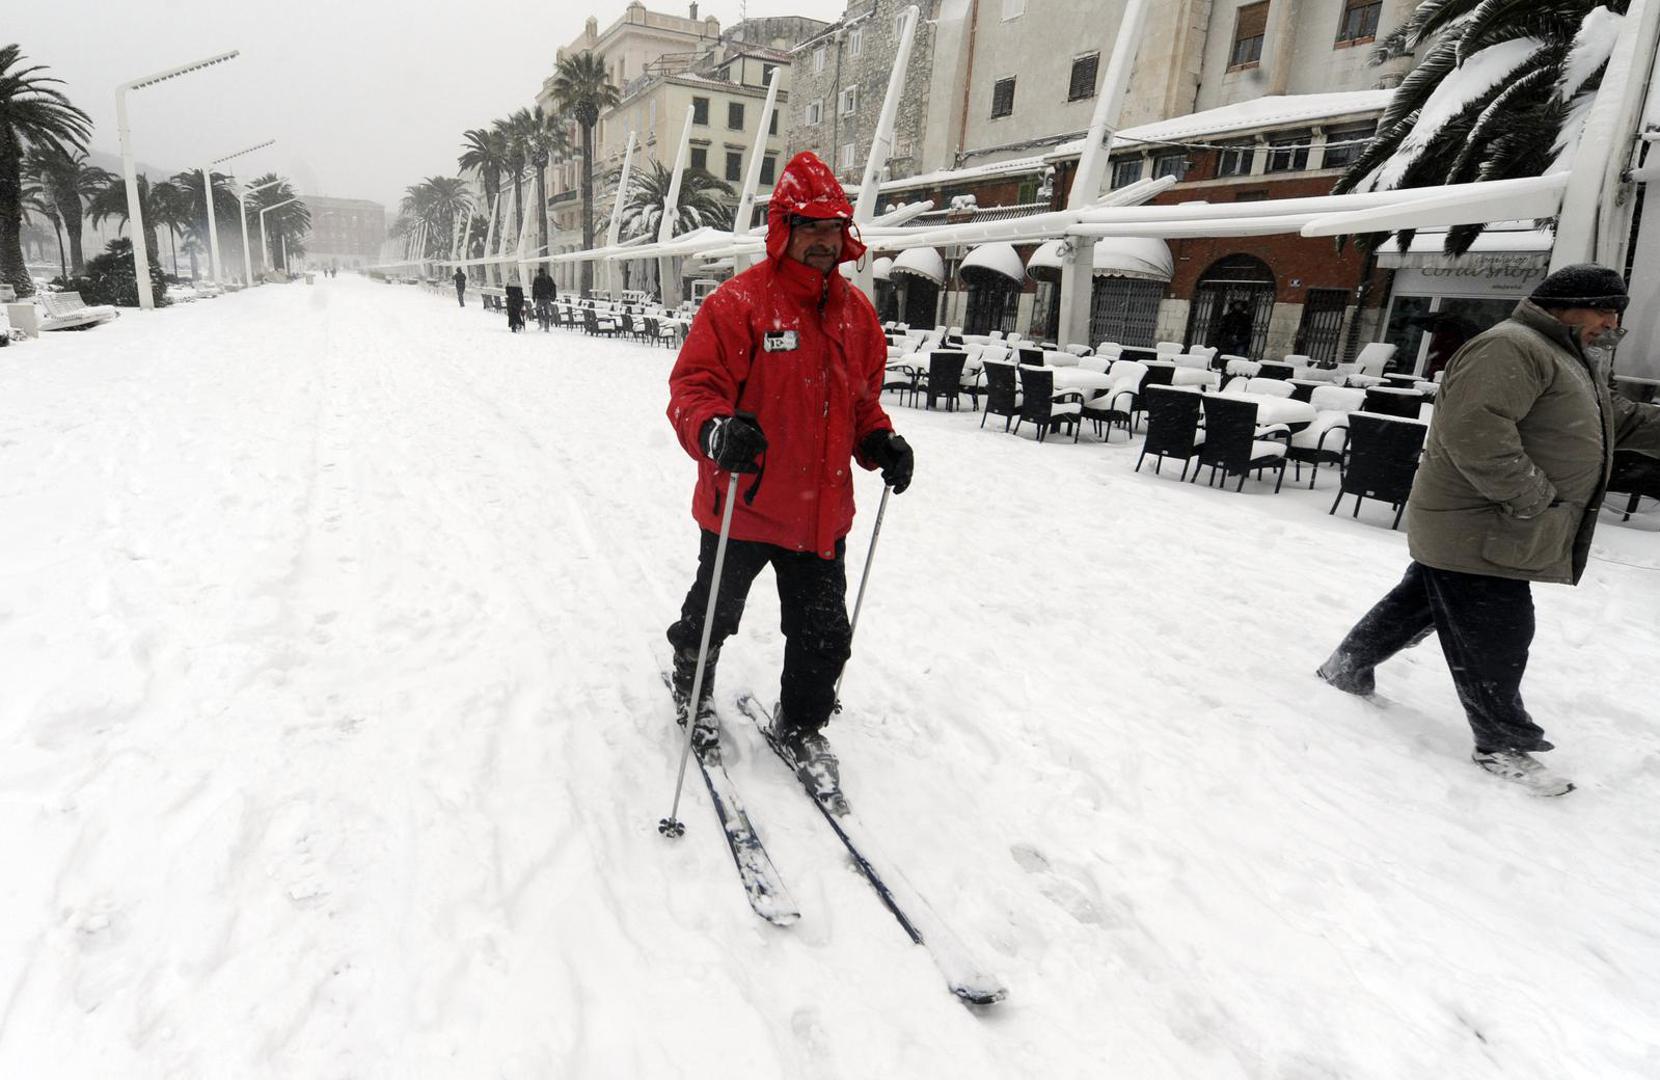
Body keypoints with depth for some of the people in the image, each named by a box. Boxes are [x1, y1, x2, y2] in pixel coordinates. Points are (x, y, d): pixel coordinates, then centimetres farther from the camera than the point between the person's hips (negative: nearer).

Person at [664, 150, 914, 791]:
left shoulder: (855, 311, 6)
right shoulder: (738, 302, -14)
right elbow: (693, 386, -18)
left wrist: (880, 441, -1)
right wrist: (716, 432, -38)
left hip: (821, 512, 5)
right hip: (742, 504, -4)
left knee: (823, 633, 12)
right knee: (715, 614, 19)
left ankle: (801, 725, 35)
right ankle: (691, 688, 50)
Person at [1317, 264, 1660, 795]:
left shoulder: (1571, 361, 21)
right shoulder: (1511, 348, -16)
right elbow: (1473, 429, -29)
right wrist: (1530, 497, -25)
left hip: (1485, 531, 11)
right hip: (1477, 531, -11)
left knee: (1416, 606, 19)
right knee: (1493, 641, -1)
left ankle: (1346, 668, 32)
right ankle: (1503, 742, 11)